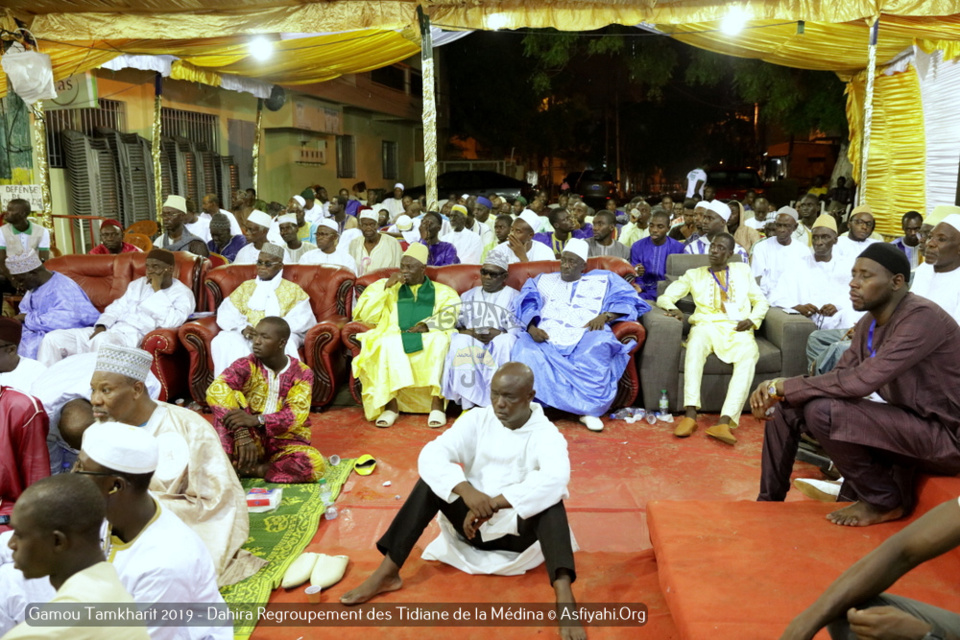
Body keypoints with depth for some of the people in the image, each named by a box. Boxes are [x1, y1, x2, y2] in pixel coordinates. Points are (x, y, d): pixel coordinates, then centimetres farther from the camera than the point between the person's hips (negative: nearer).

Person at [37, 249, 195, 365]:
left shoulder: (183, 293, 0)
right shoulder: (138, 284, 23)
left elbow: (170, 322, -17)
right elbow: (116, 308, 19)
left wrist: (157, 290, -12)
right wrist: (101, 326, -2)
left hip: (135, 336, -8)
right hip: (109, 330, 8)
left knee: (102, 340, -40)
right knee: (53, 338, -7)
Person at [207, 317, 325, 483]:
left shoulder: (302, 373, -4)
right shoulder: (246, 365, -6)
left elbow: (296, 414, -17)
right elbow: (216, 390, -25)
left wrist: (256, 420, -34)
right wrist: (241, 432, -39)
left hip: (285, 442, 1)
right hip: (252, 439, 0)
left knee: (315, 463, -31)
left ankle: (249, 470, -18)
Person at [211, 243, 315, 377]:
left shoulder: (293, 289, 17)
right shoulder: (246, 287, 24)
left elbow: (301, 319, 0)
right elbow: (227, 314, 9)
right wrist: (242, 328, -13)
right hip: (246, 336, 2)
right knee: (223, 341, -29)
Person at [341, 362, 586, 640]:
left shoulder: (546, 434, -14)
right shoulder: (477, 419, -6)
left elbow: (555, 478, -35)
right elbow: (431, 454, -19)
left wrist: (493, 505, -41)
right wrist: (467, 491, -37)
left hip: (518, 530, -3)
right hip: (473, 525, 3)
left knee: (551, 500, -31)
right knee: (432, 480, -18)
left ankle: (564, 599, -47)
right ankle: (387, 573, -19)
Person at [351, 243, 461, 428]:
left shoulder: (442, 292, 18)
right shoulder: (391, 290, 21)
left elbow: (458, 312, -2)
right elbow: (364, 315, 10)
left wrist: (427, 325, -16)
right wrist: (385, 286, 3)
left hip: (430, 343, -1)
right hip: (395, 341, 1)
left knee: (441, 340, -35)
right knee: (387, 342, -34)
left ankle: (437, 403, -33)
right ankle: (391, 404, -32)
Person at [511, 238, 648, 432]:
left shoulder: (603, 280, 24)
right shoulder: (543, 280, 28)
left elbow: (628, 300, 11)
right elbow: (525, 305, 12)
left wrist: (604, 316, -8)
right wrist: (531, 327, -10)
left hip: (585, 335, -1)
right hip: (546, 338, 1)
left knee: (598, 347, -37)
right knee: (526, 353, -32)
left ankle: (590, 410, -31)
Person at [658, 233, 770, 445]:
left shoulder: (743, 270, 25)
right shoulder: (694, 275, 20)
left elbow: (761, 301, 22)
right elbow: (664, 297, 14)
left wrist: (752, 319, -1)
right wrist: (672, 308, -10)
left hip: (738, 329, 1)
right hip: (707, 325, -1)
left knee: (749, 355, -35)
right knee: (696, 344, -39)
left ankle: (724, 422, -47)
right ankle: (690, 415, -46)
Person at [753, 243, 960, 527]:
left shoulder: (921, 317, -23)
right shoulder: (869, 323, 4)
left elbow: (860, 381, -32)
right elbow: (842, 374, 4)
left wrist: (787, 385, -21)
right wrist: (778, 390, -13)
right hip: (902, 421, 9)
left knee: (821, 410, -28)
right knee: (786, 405, 2)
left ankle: (886, 501, -5)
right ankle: (770, 501, 15)